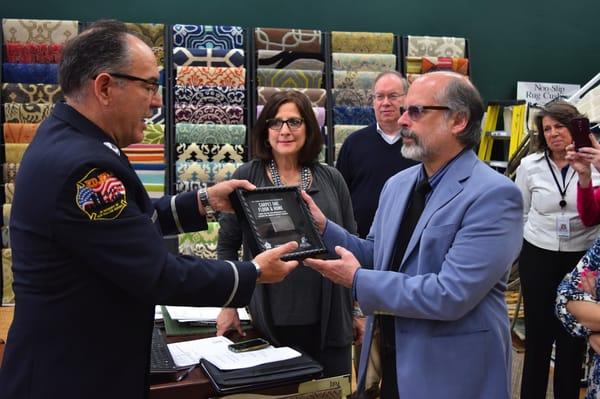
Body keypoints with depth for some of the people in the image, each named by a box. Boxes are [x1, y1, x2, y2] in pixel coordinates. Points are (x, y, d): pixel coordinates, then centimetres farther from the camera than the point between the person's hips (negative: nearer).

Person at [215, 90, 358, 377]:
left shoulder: (331, 179, 3)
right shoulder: (246, 178, -1)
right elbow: (227, 245, 5)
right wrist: (228, 305, 1)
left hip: (328, 321, 2)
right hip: (270, 321, -1)